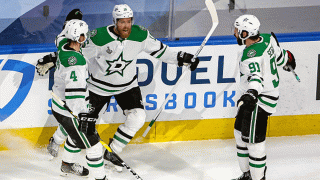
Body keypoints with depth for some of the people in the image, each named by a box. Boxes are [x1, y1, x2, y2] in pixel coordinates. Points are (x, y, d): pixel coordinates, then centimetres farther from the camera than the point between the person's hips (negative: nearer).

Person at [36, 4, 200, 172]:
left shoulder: (140, 35, -16)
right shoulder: (100, 37, -27)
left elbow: (158, 49, 0)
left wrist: (182, 58, -3)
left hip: (127, 86, 3)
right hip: (99, 86, -3)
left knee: (137, 117, -17)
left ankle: (111, 152, 2)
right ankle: (57, 140, 37)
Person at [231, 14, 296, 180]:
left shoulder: (252, 55, -27)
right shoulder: (267, 39, 0)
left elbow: (256, 77, -41)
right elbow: (279, 55, 18)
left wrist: (251, 95, -59)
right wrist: (287, 59, 41)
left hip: (260, 100, -11)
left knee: (254, 139, -8)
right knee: (241, 133, 17)